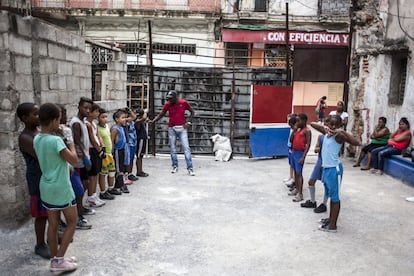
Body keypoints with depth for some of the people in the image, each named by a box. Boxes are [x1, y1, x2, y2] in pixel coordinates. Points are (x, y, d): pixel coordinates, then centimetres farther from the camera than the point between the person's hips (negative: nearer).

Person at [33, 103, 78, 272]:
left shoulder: (37, 139, 3)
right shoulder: (56, 140, -22)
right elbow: (74, 160, -19)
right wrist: (70, 142, -5)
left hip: (46, 188, 7)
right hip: (61, 188, -7)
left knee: (53, 224, 14)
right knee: (72, 222, 9)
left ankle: (55, 259, 23)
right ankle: (58, 260, 8)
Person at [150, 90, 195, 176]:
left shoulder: (184, 103, -7)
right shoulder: (167, 104, -3)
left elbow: (192, 112, 5)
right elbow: (161, 115, 3)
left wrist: (188, 122, -4)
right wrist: (153, 121, -11)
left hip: (182, 128, -2)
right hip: (171, 128, 2)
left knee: (186, 148, -7)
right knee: (172, 148, 6)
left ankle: (190, 168, -5)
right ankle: (175, 166, 18)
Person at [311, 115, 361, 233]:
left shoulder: (339, 136, -15)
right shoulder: (326, 132, 6)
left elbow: (357, 142, -29)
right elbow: (312, 124, 15)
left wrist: (343, 131, -28)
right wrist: (324, 127, -2)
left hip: (334, 169, -8)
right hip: (325, 168, 8)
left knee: (335, 197, 0)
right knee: (331, 195, 20)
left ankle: (333, 225, 6)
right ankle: (330, 218, 34)